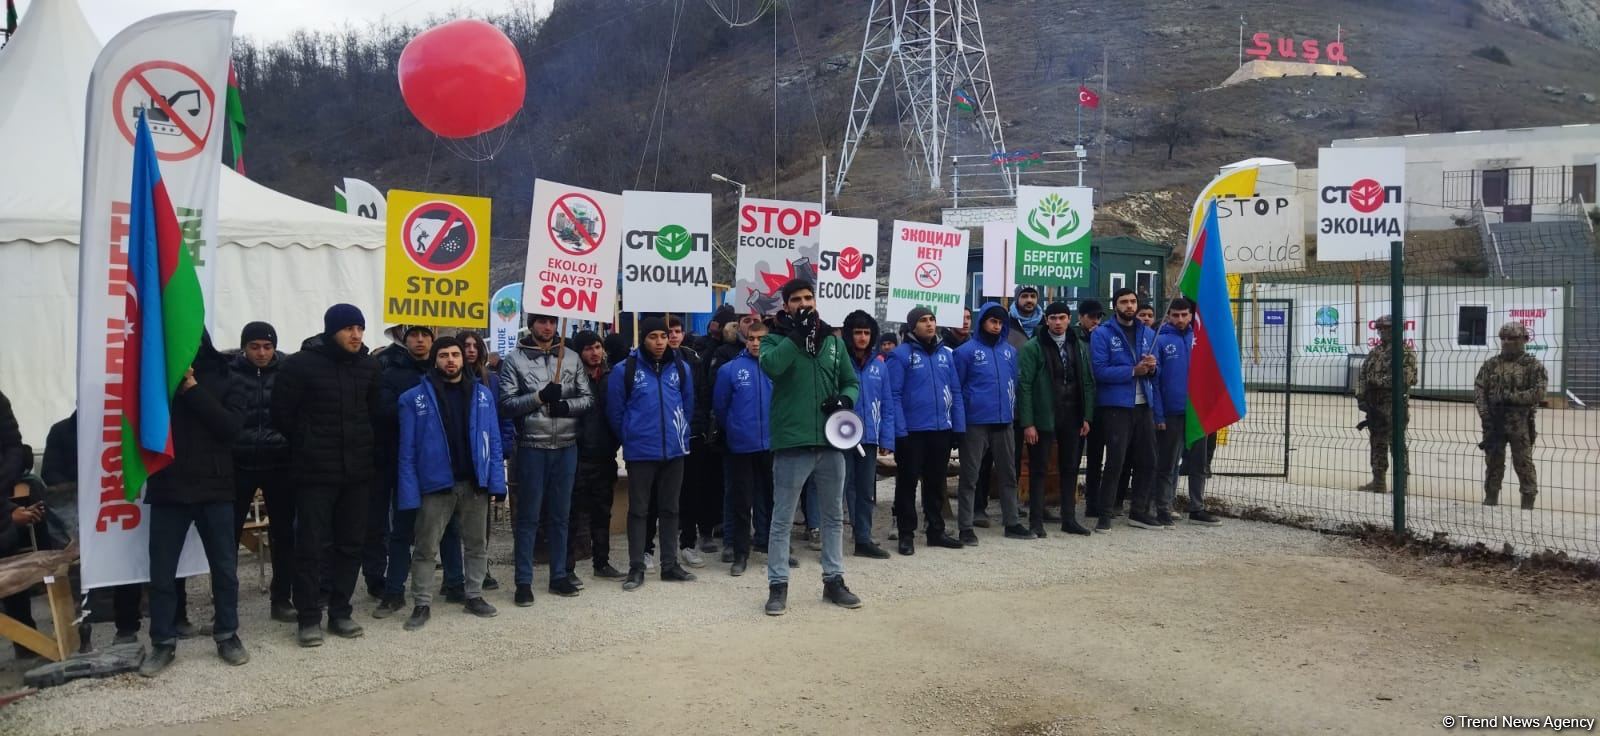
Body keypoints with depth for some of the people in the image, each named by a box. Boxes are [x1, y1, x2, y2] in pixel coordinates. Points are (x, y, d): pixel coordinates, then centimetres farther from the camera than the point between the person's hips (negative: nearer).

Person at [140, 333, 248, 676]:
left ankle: (227, 635, 21)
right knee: (161, 570, 4)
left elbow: (231, 427, -9)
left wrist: (193, 389, -13)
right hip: (168, 488, 1)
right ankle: (163, 642, 17)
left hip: (214, 487, 0)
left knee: (224, 567, 8)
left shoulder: (221, 377, 2)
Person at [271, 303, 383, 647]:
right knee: (312, 545, -1)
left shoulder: (370, 366, 6)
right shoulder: (301, 364, -7)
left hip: (357, 470, 4)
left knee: (351, 544, 9)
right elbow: (281, 414, -4)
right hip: (315, 472, -4)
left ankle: (340, 612, 20)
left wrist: (363, 446, 11)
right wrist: (307, 446, 2)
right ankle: (309, 618, 9)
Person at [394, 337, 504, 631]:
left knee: (478, 544, 14)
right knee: (425, 549, 4)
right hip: (436, 485, -3)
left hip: (475, 482, 3)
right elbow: (407, 451, -5)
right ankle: (422, 604, 17)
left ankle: (474, 596, 30)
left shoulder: (482, 394, 4)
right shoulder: (415, 398, -4)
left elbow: (493, 441, 4)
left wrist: (496, 480, -4)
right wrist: (409, 493, -11)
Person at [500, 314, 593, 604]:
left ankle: (559, 576, 22)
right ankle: (524, 582, 10)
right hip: (532, 447, -3)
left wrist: (567, 405, -12)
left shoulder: (571, 358, 7)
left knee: (560, 515, 12)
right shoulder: (515, 360, -2)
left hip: (566, 447, 3)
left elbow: (588, 398, 7)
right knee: (528, 516, 3)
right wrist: (539, 397, -21)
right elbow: (507, 404, -8)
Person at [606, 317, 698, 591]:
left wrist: (679, 433, 13)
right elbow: (615, 411, 0)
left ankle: (670, 565, 21)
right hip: (640, 451, -3)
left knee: (670, 508, 12)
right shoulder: (624, 370, -8)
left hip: (674, 449, 3)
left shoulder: (681, 368, 2)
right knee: (638, 509, 4)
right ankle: (636, 568, 11)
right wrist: (629, 438, 7)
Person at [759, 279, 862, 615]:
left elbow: (851, 381, 15)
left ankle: (834, 580, 26)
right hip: (792, 442, -4)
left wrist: (845, 399, -6)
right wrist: (798, 334, -17)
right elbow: (770, 366, -21)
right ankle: (778, 585, 12)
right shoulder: (775, 339, 1)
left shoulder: (833, 340, 11)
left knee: (833, 516, 14)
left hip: (831, 441, 4)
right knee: (782, 519, 2)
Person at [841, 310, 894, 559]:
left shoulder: (879, 365, 7)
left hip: (869, 438, 5)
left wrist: (887, 439, 2)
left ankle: (864, 540, 22)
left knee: (866, 491, 12)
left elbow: (886, 405, 8)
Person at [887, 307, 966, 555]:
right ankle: (906, 534, 13)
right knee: (908, 483, 4)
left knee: (936, 483, 15)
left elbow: (956, 391, 10)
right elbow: (894, 395, -12)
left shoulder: (946, 354, 9)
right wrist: (900, 430, -17)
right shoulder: (901, 354, -8)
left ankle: (936, 531, 26)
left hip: (941, 429, 5)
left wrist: (959, 425, 3)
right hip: (912, 431, -5)